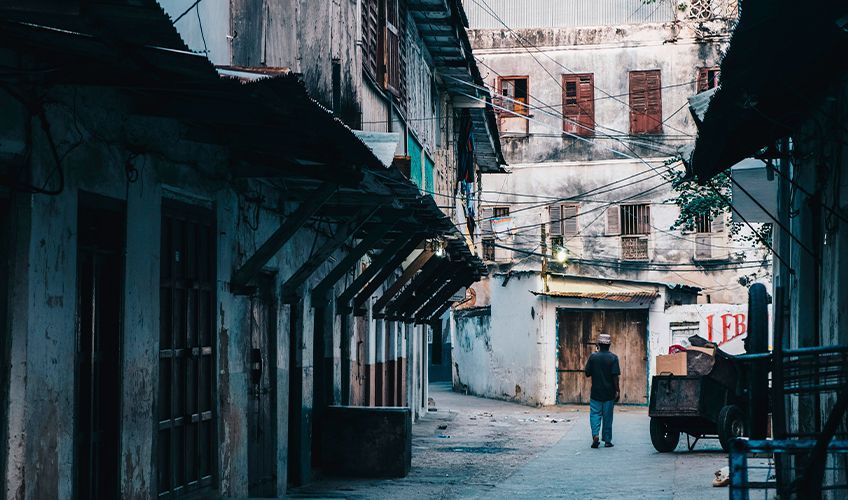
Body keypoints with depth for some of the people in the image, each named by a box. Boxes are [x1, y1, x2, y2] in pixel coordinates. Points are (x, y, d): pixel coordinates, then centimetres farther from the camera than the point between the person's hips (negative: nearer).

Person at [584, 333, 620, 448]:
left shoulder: (593, 357, -3)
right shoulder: (613, 358, -6)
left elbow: (587, 373, 0)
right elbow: (615, 376, -10)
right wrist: (617, 391, -5)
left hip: (596, 392, 0)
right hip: (609, 393, 0)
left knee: (595, 414, 4)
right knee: (607, 416, 8)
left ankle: (595, 435, -17)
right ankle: (607, 440, 11)